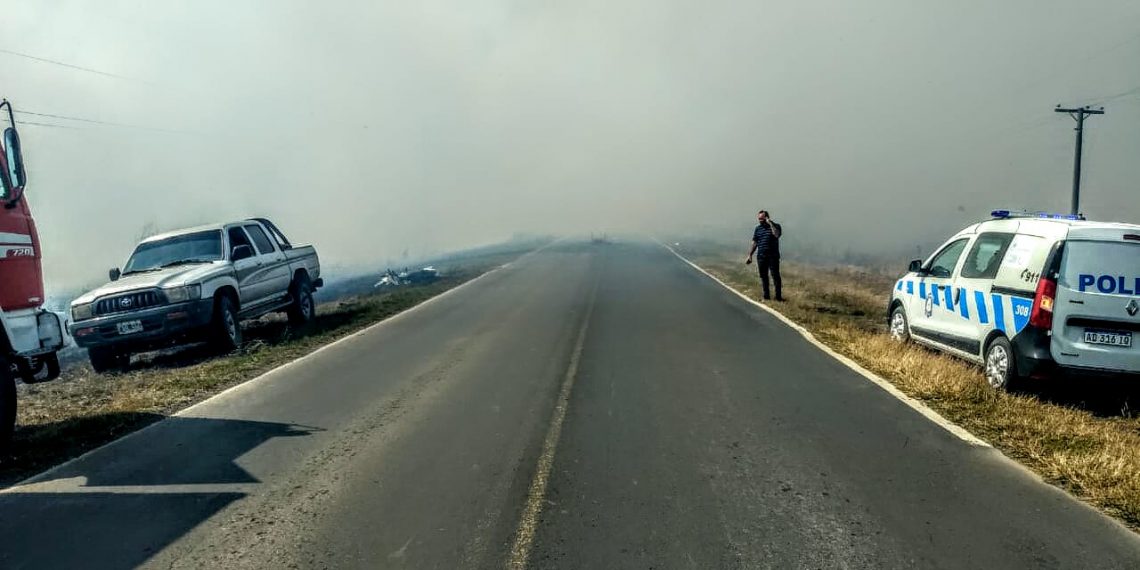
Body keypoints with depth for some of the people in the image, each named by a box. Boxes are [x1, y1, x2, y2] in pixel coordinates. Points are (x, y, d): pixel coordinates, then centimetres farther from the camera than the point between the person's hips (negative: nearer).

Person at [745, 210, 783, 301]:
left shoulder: (775, 226, 0)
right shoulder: (757, 229, 12)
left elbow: (777, 234, -22)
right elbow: (754, 243, 15)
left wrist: (770, 223, -16)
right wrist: (750, 256, 10)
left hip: (773, 256, -4)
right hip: (761, 256, 5)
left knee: (775, 276, -8)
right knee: (763, 276, 7)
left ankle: (778, 296, -5)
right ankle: (766, 296, 14)